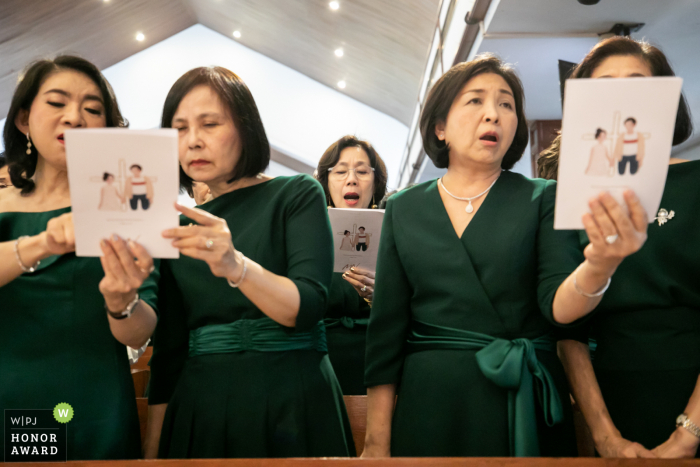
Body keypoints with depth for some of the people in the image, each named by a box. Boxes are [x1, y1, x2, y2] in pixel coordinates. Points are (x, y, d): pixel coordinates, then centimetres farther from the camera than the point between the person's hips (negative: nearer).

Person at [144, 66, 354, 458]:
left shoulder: (298, 195, -2)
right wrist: (153, 449, 6)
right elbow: (169, 351, 9)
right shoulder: (185, 227, 9)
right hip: (199, 409, 4)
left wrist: (235, 266, -33)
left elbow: (307, 306, -16)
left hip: (289, 402, -3)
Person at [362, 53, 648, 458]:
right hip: (428, 406, 1)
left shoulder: (543, 200, 0)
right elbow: (387, 328, 1)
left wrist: (599, 265, -34)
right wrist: (377, 442, -1)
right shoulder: (404, 210, 2)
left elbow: (558, 305, -12)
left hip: (526, 407, 0)